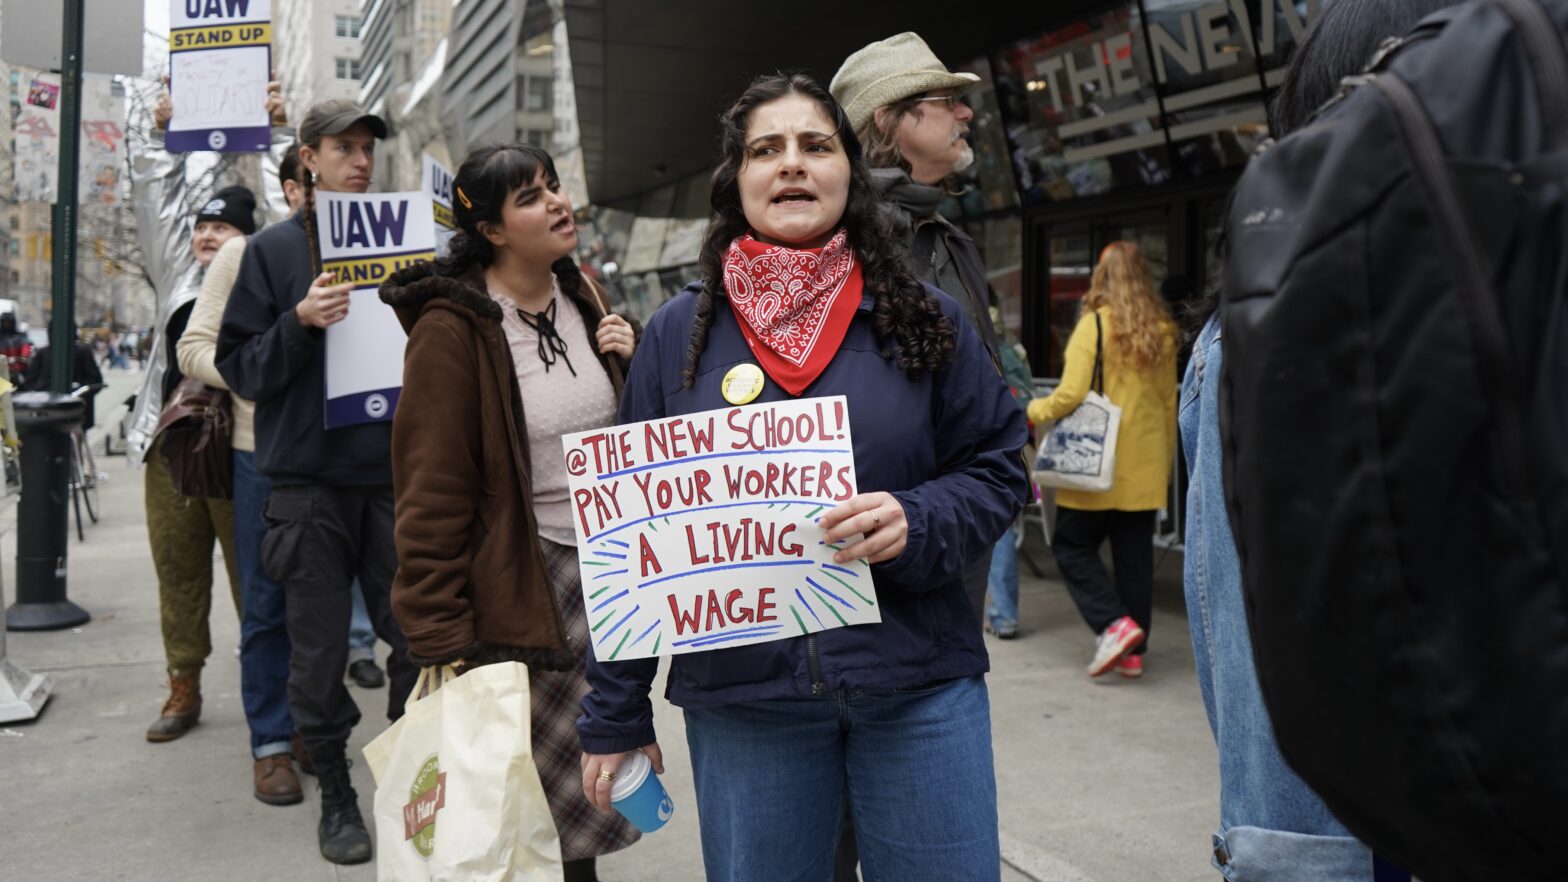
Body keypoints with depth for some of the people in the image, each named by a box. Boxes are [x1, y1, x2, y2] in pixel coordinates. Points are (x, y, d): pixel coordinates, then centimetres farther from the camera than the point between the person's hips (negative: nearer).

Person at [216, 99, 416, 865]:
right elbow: (240, 366, 1)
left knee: (416, 640, 5)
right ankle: (335, 793, 22)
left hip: (393, 470, 2)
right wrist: (300, 324, -16)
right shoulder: (275, 248, 4)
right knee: (318, 651, 5)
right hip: (309, 478, -2)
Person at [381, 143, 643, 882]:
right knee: (534, 802, 4)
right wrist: (443, 644, -15)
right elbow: (431, 500, -14)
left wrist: (629, 363, -1)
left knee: (588, 797, 15)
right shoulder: (453, 329, -13)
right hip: (523, 589, -6)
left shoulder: (580, 296, 7)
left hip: (609, 581, 6)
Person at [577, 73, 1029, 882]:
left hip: (919, 688, 0)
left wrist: (917, 524, -17)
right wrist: (615, 713, 4)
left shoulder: (925, 317, 3)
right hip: (740, 700, 0)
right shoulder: (678, 333, 3)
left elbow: (996, 472, 6)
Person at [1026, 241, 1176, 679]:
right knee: (1135, 555, 10)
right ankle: (1133, 651, 14)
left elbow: (1071, 394, -16)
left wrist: (1033, 411, 2)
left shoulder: (1095, 324, -11)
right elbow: (1169, 401, 13)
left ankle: (1114, 623, -8)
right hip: (1145, 466, 6)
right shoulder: (1163, 331, 7)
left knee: (1072, 544, 7)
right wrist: (1167, 457, 22)